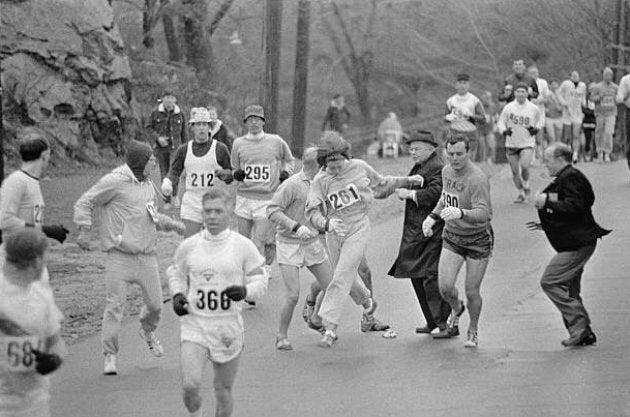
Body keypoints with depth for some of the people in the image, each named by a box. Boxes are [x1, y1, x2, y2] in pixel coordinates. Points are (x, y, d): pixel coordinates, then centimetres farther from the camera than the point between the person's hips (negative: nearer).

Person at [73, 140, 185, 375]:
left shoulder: (148, 186, 16)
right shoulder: (115, 182, -8)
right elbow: (84, 203, -6)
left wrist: (172, 224, 17)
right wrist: (84, 230, -15)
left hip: (146, 255, 6)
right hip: (120, 256, -6)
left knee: (155, 304, 6)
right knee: (115, 305, -9)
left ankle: (148, 331, 39)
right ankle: (110, 355, -1)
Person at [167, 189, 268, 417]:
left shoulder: (243, 246, -3)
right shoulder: (189, 246, 1)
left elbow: (260, 280, 3)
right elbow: (175, 271, 19)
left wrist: (245, 291, -18)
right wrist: (177, 295, 1)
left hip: (228, 327, 0)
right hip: (194, 323, 0)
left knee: (223, 391, 9)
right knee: (190, 385, -16)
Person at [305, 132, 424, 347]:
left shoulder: (359, 167, -1)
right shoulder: (320, 180, -5)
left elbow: (380, 182, 18)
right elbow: (312, 211, -12)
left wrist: (407, 180, 25)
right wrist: (326, 223, -32)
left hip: (358, 228, -2)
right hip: (334, 232, 2)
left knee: (341, 278, -12)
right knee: (347, 276, 17)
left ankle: (330, 327, -13)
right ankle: (367, 303, 47)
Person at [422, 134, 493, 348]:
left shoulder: (477, 179, -25)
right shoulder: (447, 171, 0)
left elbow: (484, 214, -36)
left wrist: (460, 213, -52)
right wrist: (433, 217, 11)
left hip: (478, 240, -5)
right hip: (452, 237, 5)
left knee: (472, 292, 0)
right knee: (445, 287, -8)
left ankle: (473, 331, 29)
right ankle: (456, 309, 28)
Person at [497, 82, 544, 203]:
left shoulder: (533, 109, 1)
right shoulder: (508, 108, 0)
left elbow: (539, 122, 16)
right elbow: (501, 122, 6)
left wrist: (536, 129, -5)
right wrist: (504, 131, -14)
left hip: (527, 143, -2)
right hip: (511, 143, 2)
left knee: (525, 166, -20)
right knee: (515, 171, 4)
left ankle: (526, 185, 11)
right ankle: (520, 193, 24)